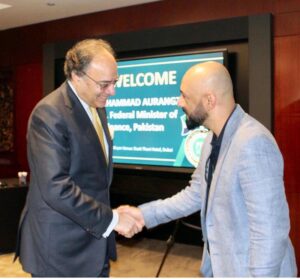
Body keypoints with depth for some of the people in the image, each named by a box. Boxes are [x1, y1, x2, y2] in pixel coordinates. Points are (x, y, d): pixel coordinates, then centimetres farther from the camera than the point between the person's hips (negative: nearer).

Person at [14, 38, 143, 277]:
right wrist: (111, 218, -23)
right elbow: (56, 188, -27)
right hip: (60, 248, -8)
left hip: (94, 240, 8)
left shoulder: (96, 105, 8)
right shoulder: (49, 114, -20)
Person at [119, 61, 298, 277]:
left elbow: (269, 230, -27)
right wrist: (145, 213, 1)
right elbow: (195, 194, 9)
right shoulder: (214, 139, 3)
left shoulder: (253, 143, -27)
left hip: (252, 269, -8)